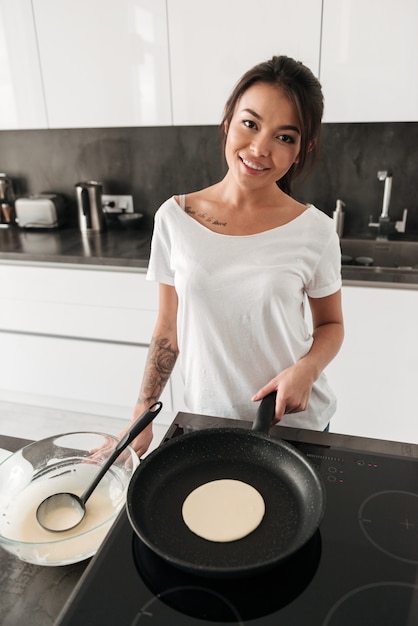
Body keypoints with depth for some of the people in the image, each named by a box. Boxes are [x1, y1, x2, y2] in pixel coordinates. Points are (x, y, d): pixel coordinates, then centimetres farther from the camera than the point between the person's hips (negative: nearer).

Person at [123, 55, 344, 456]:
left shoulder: (314, 231, -13)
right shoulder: (174, 217, -10)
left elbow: (330, 324, 1)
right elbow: (168, 328, -2)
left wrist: (306, 369, -19)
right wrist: (141, 416, -6)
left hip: (294, 421, 0)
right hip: (206, 418, 1)